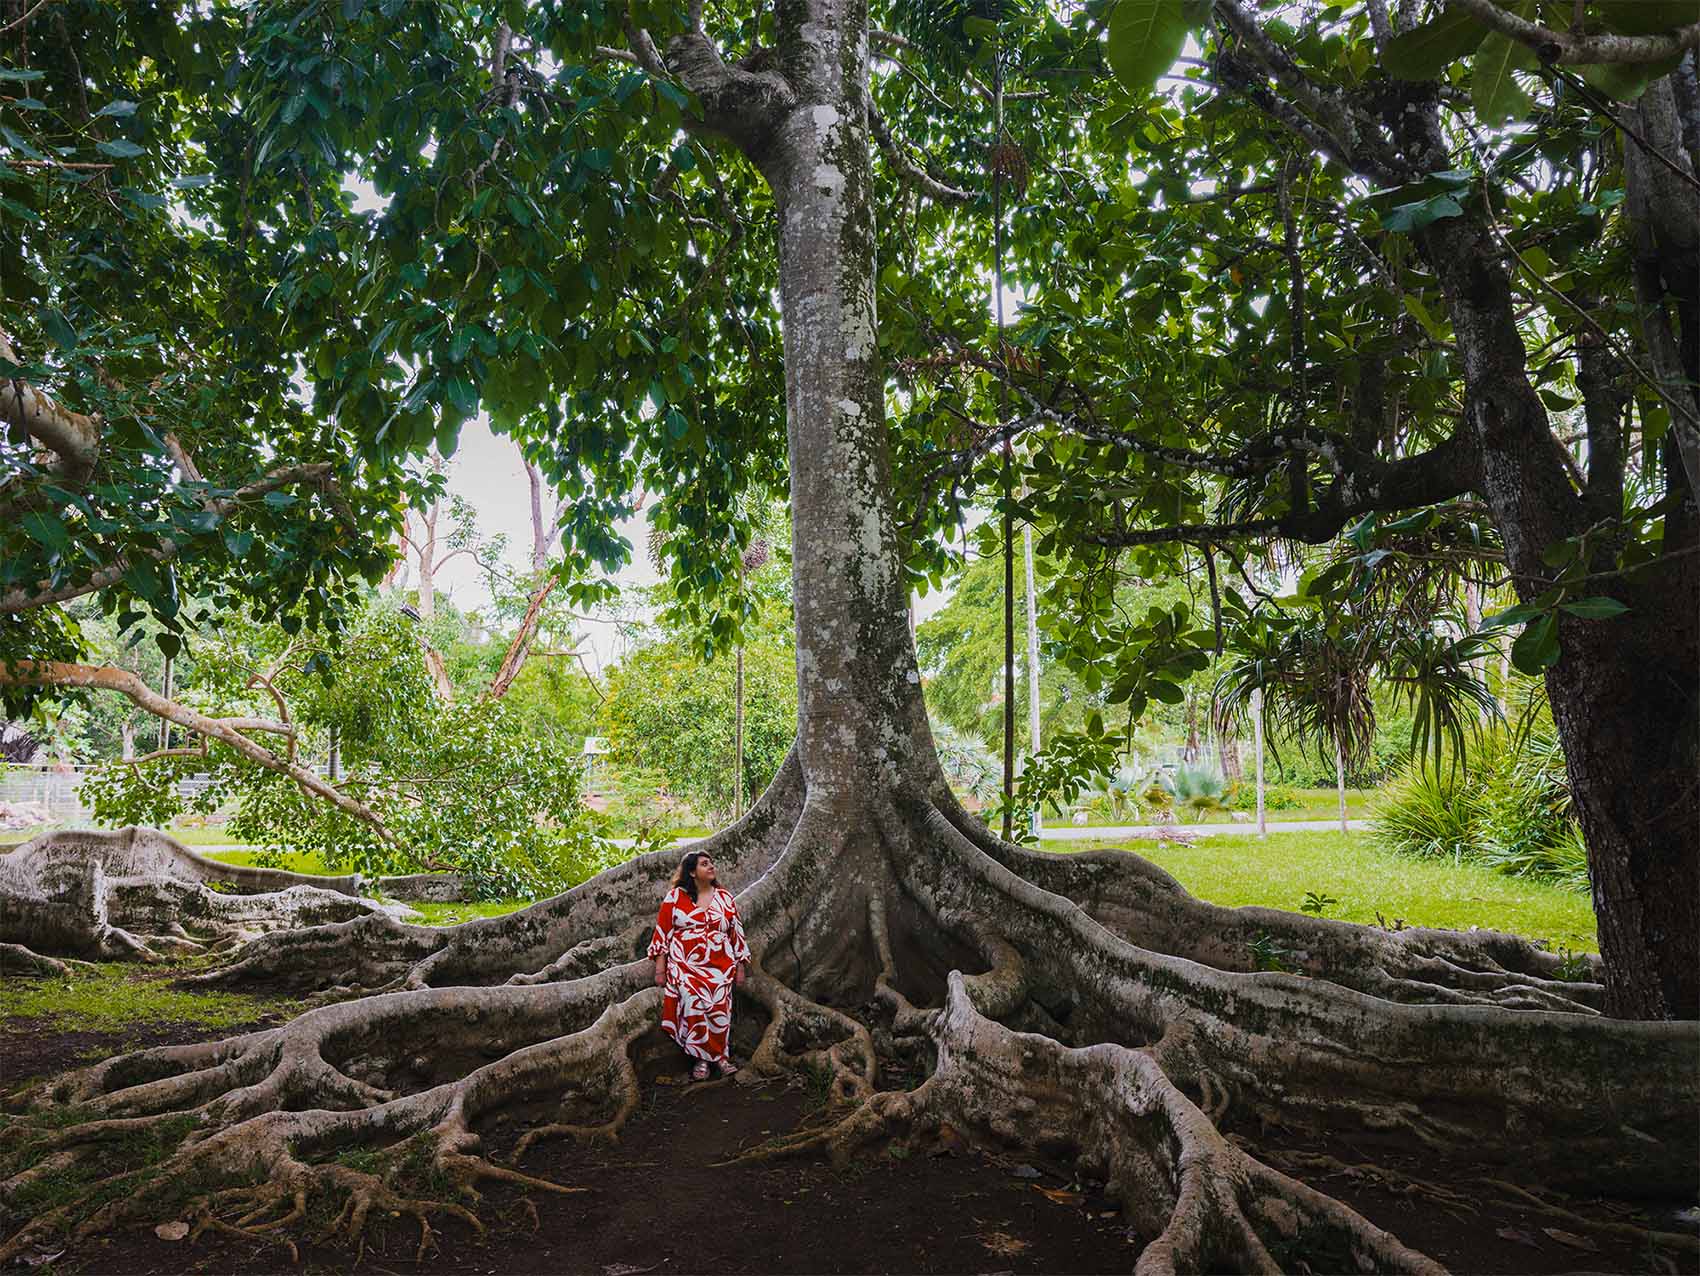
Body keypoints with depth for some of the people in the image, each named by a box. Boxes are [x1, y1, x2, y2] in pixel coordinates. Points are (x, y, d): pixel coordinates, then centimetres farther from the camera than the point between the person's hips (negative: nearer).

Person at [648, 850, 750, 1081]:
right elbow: (662, 932, 4)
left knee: (718, 1009, -11)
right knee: (695, 1006, -20)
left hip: (719, 967, 2)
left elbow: (736, 933, 14)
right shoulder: (675, 897, 4)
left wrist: (740, 966, 11)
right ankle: (718, 1056, -5)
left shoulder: (725, 898, 11)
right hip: (685, 966, -2)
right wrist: (660, 968, 0)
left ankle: (703, 1058, 6)